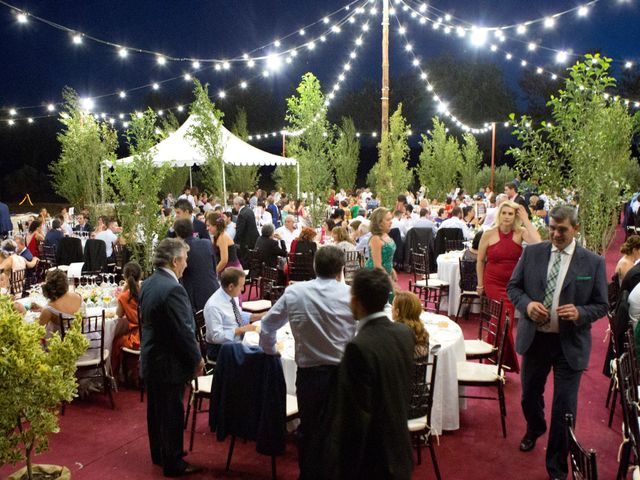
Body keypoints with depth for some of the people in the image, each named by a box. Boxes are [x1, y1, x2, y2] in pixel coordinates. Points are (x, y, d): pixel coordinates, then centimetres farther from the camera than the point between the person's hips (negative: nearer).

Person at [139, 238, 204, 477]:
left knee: (156, 410, 21)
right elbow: (184, 331, -24)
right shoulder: (173, 289, -26)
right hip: (169, 363, -9)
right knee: (172, 414, 6)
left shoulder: (148, 284, 3)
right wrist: (197, 358, -10)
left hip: (150, 359, 9)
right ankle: (173, 464, 19)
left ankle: (159, 454, 37)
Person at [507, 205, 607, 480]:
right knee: (530, 395, 22)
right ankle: (534, 429, 56)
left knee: (564, 408, 4)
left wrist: (579, 313, -22)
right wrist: (527, 304, -15)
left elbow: (601, 305, -1)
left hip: (570, 344, -2)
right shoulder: (531, 253, -2)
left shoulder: (593, 262, -6)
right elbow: (513, 286, 5)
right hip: (534, 338, 3)